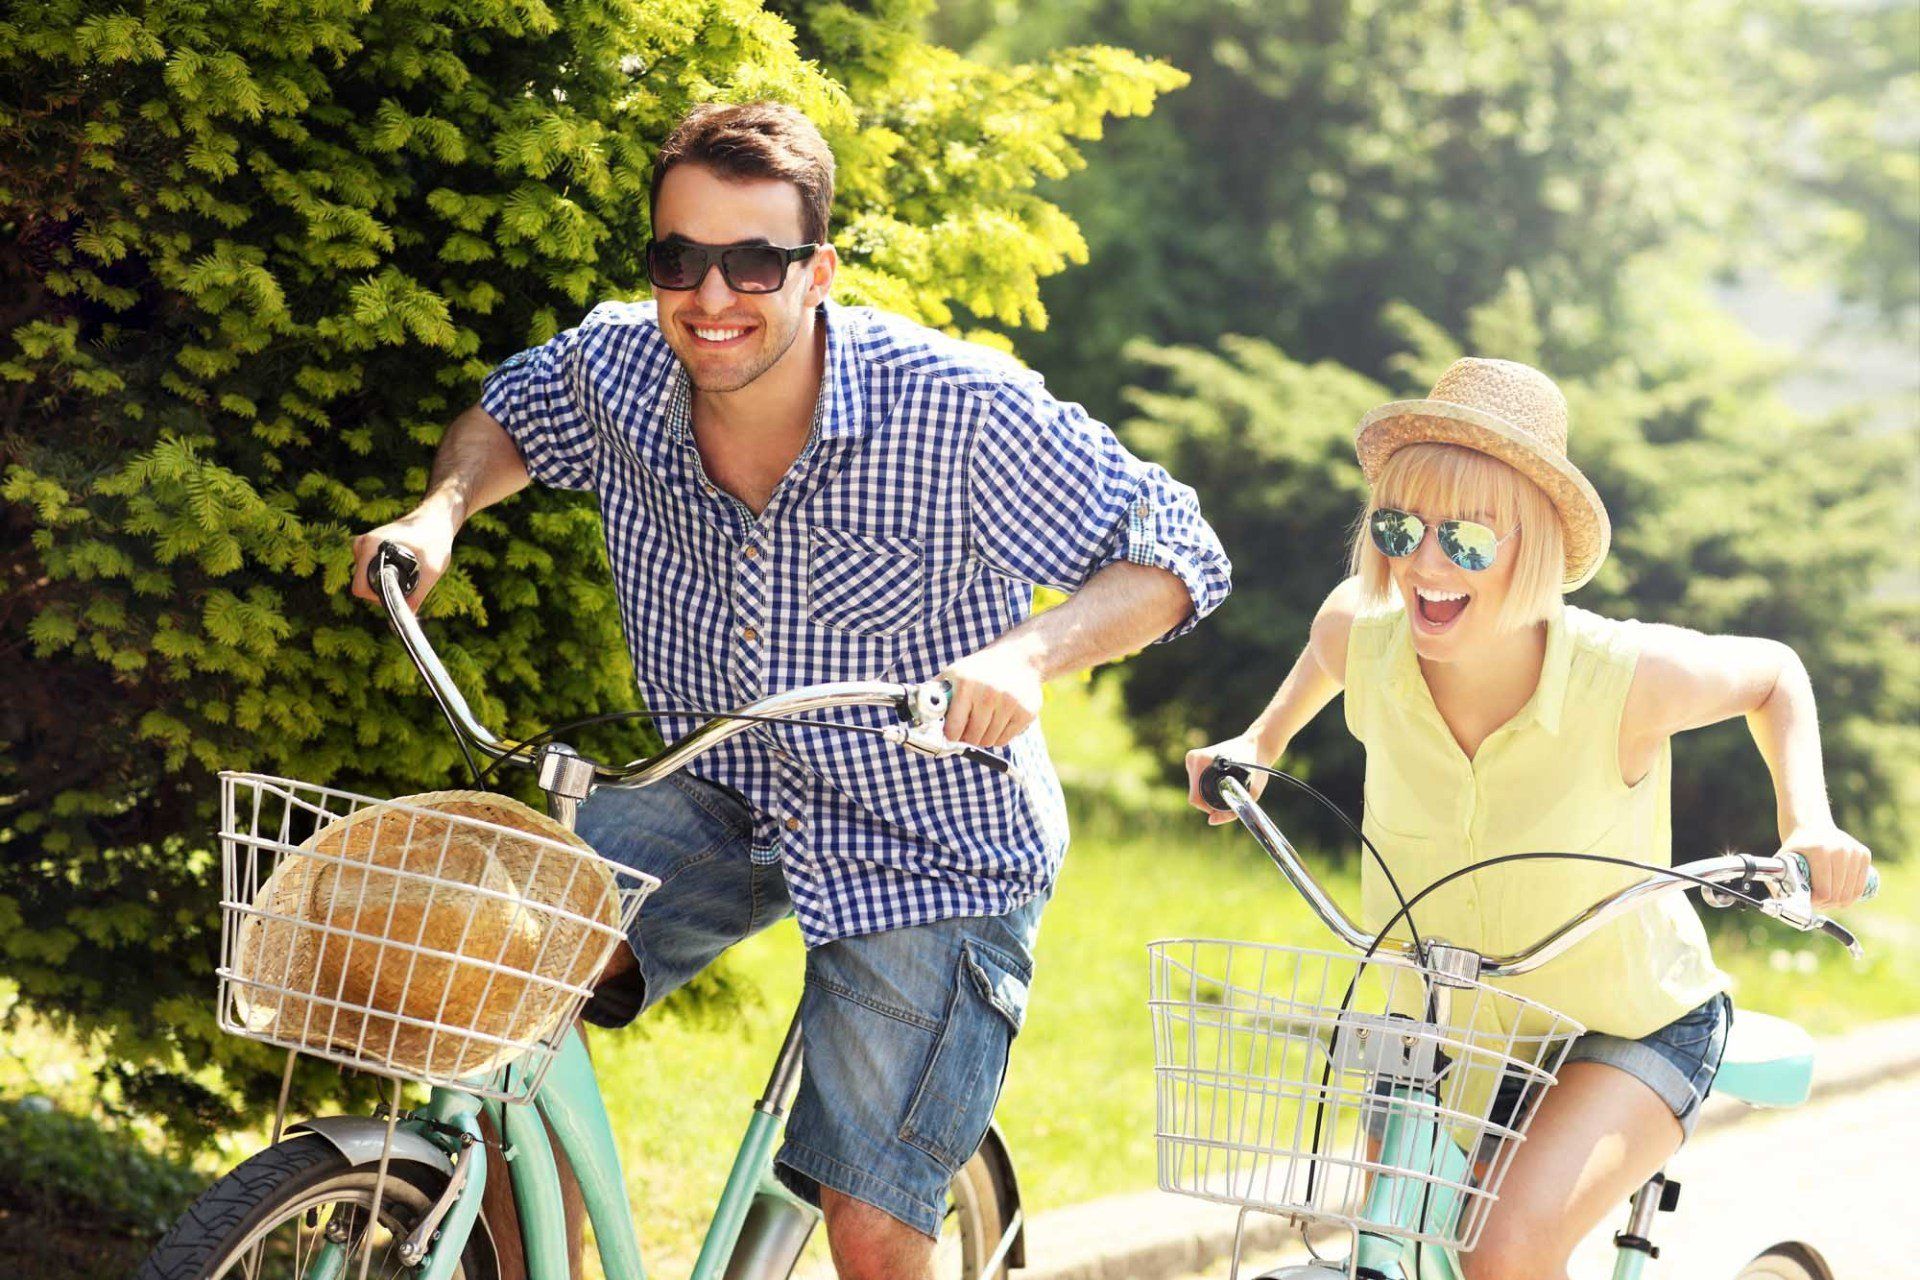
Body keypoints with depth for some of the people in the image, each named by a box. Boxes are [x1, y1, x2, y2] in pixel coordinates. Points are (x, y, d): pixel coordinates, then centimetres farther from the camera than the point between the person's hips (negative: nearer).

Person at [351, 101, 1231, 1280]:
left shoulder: (957, 408, -25)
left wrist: (1029, 656, -36)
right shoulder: (619, 369, -12)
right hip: (725, 805, 4)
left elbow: (1176, 553, -17)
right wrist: (444, 509, -9)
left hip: (932, 857, -4)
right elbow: (508, 418, 12)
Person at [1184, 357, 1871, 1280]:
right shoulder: (1365, 640, -19)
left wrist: (1808, 824, -21)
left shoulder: (1629, 676, -29)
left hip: (1631, 1032, -4)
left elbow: (1771, 674, -7)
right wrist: (1264, 737, 8)